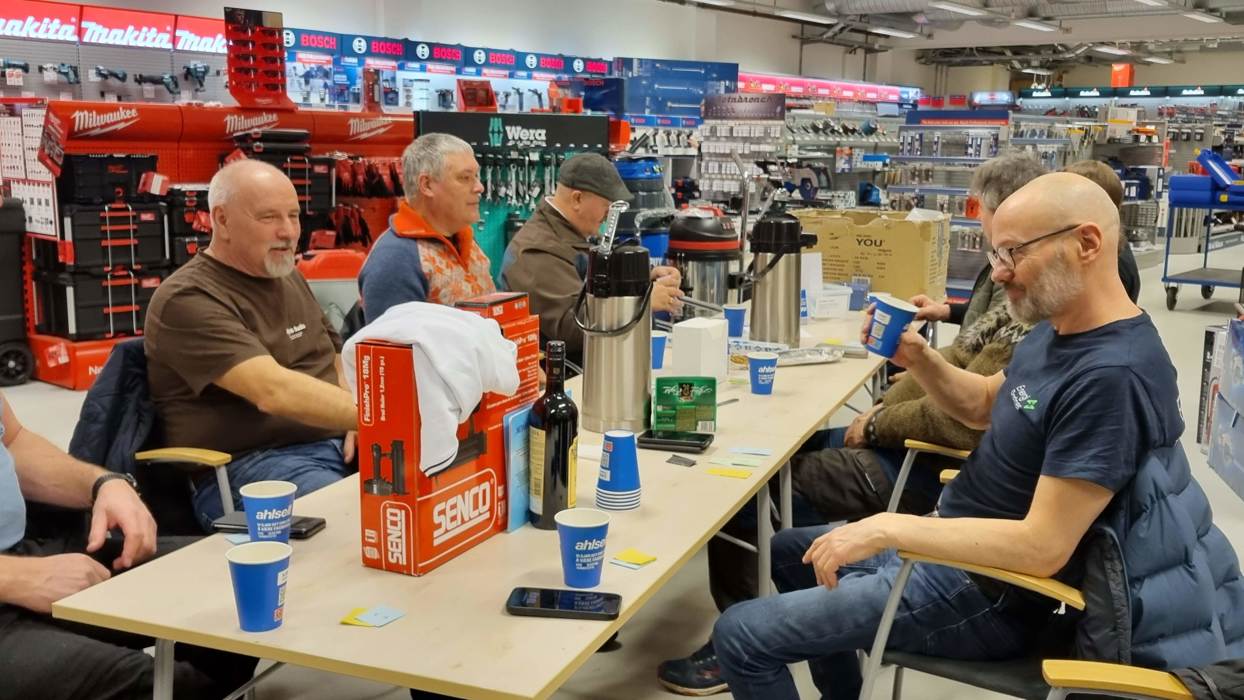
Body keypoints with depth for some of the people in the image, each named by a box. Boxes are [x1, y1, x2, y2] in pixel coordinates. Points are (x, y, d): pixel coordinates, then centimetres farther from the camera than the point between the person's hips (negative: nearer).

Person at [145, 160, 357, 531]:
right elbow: (274, 391, -25)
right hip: (244, 468, -8)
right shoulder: (188, 300, -11)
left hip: (337, 445, 8)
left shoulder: (289, 278, 17)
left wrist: (357, 420, 4)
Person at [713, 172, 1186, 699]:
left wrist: (889, 528, -28)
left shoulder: (1113, 376, -29)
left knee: (740, 635, -11)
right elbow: (984, 406, 18)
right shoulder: (1056, 330, 2)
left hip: (986, 592, -10)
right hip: (952, 541, 10)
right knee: (787, 552, 28)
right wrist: (918, 359, -2)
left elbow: (1044, 545, -31)